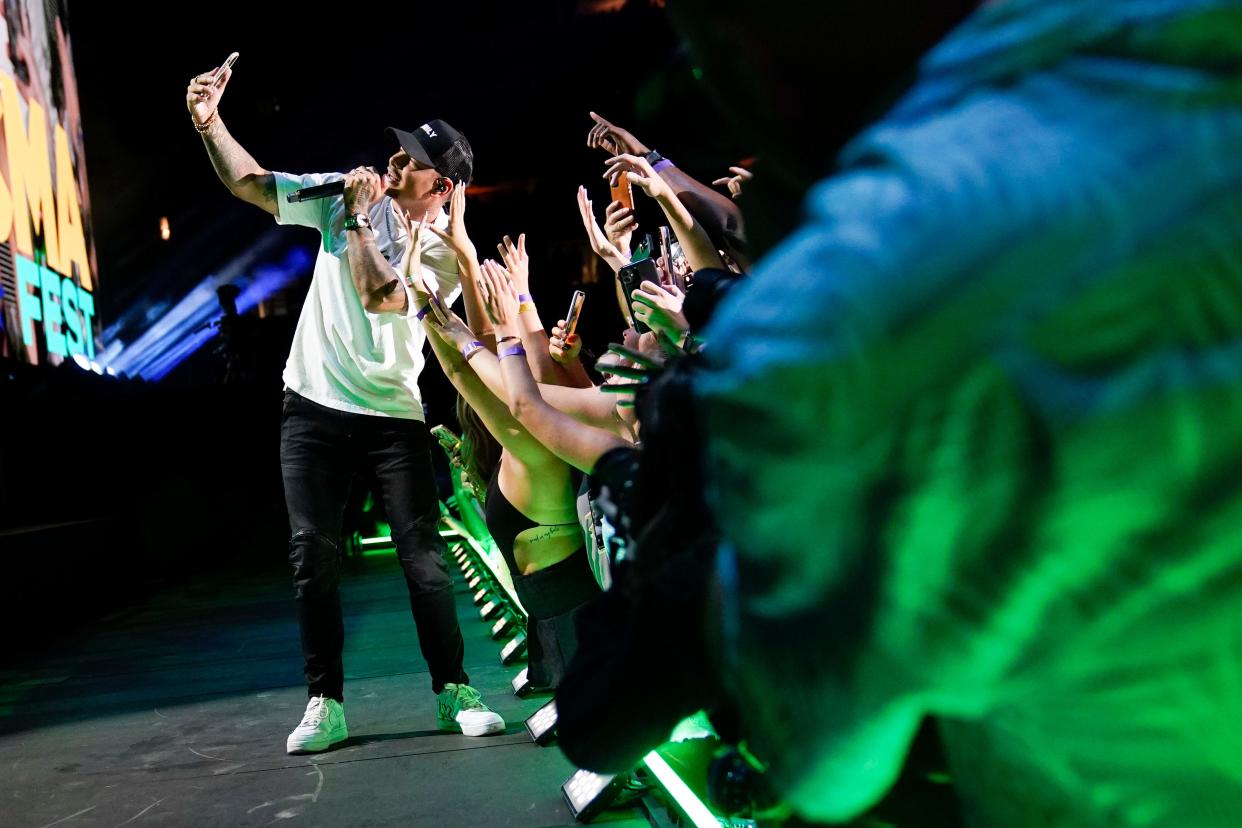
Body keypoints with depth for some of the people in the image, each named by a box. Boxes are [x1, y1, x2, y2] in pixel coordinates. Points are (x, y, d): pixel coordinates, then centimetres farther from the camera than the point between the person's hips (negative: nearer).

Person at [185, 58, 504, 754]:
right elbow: (250, 184, 4)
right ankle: (325, 704, 7)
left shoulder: (447, 251, -7)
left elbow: (379, 295, -23)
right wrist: (209, 122, -9)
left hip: (394, 415, -3)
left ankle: (454, 691, 7)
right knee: (314, 556, 0)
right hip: (314, 408, 3)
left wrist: (359, 219, -15)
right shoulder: (352, 194, 3)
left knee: (424, 553, -4)